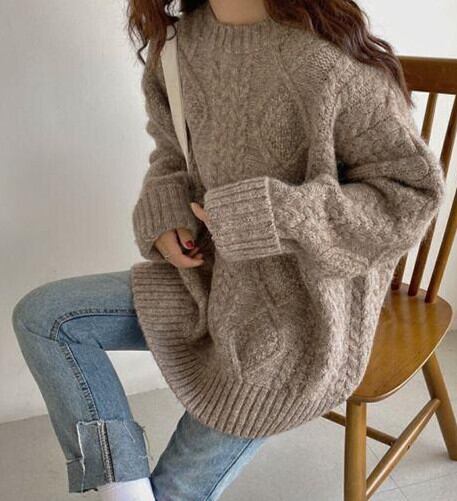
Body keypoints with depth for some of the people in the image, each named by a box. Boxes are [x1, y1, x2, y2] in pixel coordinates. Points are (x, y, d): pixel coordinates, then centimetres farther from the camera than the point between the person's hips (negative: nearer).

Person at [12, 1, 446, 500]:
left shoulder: (331, 61, -24)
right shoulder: (180, 42, -2)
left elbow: (412, 194, -19)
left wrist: (265, 216, -25)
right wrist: (163, 214, -7)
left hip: (297, 317, -6)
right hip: (212, 277, 7)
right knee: (40, 315, -2)